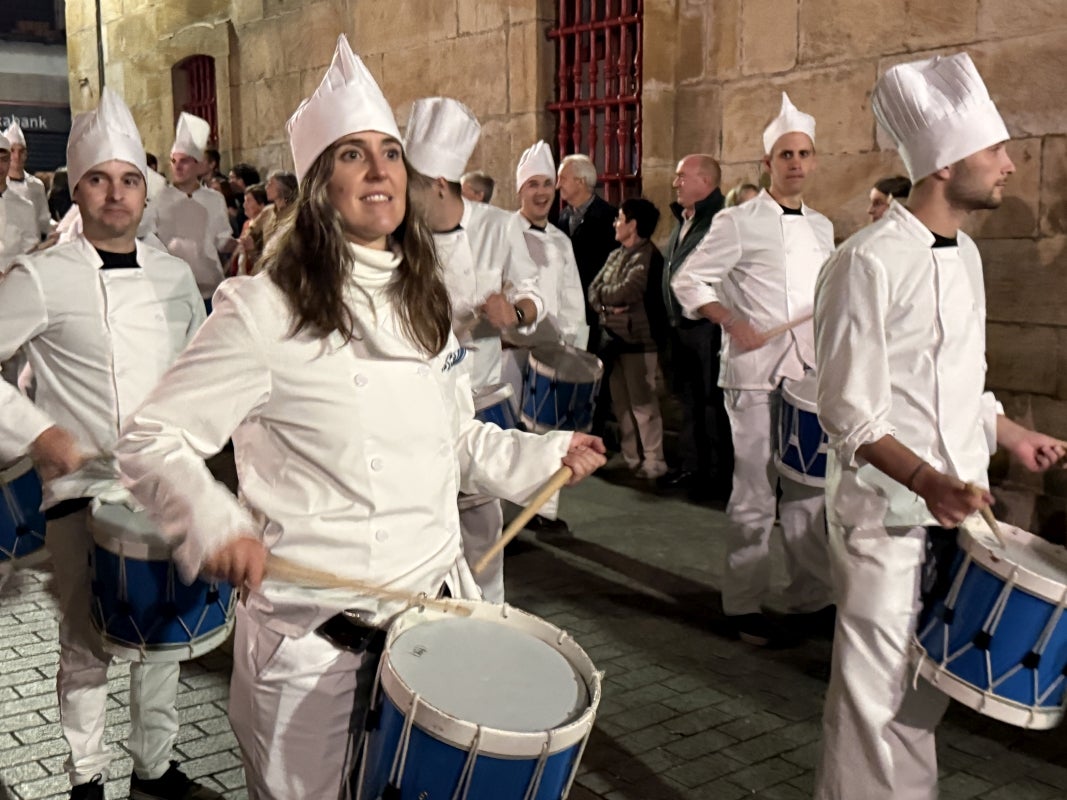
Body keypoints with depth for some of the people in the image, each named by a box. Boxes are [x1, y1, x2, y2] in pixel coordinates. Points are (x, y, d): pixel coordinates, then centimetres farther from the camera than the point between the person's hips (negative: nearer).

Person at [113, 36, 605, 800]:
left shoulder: (423, 303, 8)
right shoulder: (265, 310, -13)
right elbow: (153, 440, -12)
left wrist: (548, 453, 6)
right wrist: (216, 525, -29)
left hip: (435, 604, 6)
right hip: (310, 629, -5)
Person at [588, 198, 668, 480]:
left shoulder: (648, 256, -14)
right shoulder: (616, 255, 14)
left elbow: (626, 292, -24)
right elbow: (593, 289, 9)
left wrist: (603, 293, -4)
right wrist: (607, 306, -11)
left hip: (638, 340, -9)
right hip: (614, 338, 9)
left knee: (642, 403, -3)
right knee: (621, 402, 15)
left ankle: (653, 461, 6)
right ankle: (630, 455, 27)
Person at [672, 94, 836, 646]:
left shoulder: (821, 227, 13)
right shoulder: (738, 223, -6)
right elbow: (688, 281, -6)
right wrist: (733, 323, -18)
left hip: (812, 374, 6)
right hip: (756, 376, -6)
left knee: (808, 490, 13)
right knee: (755, 496, -1)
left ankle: (812, 596, 25)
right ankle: (744, 606, 11)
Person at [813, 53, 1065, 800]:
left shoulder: (966, 252, 9)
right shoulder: (869, 263, -17)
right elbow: (850, 414, -18)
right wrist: (929, 481, -29)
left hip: (957, 507, 8)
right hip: (890, 515, -8)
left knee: (930, 686, 19)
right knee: (877, 696, 1)